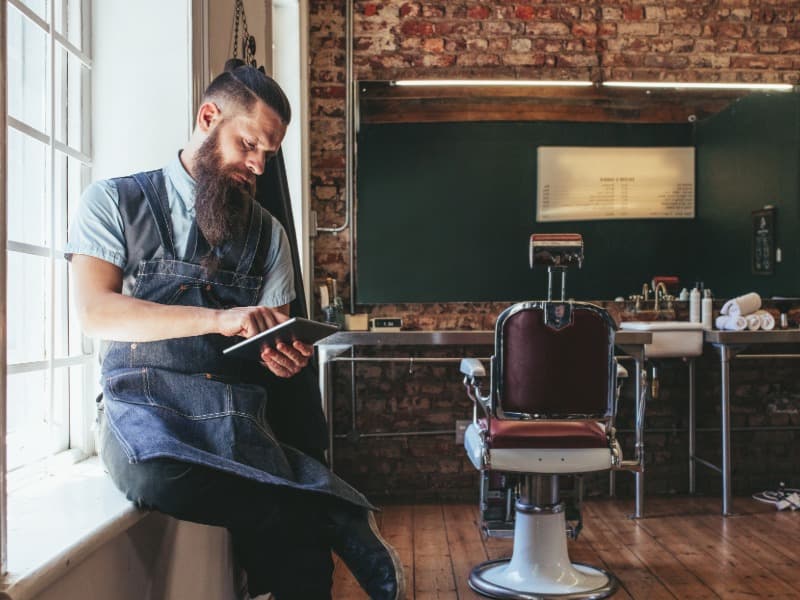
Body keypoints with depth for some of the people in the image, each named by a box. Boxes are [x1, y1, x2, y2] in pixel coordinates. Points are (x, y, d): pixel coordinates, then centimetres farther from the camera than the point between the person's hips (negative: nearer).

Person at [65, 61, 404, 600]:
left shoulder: (268, 233, 17)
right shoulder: (115, 201, 8)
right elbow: (96, 312, -7)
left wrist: (285, 357, -10)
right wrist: (218, 319, -19)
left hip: (237, 410, 2)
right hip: (145, 400, -1)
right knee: (158, 476, -39)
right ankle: (336, 521, -23)